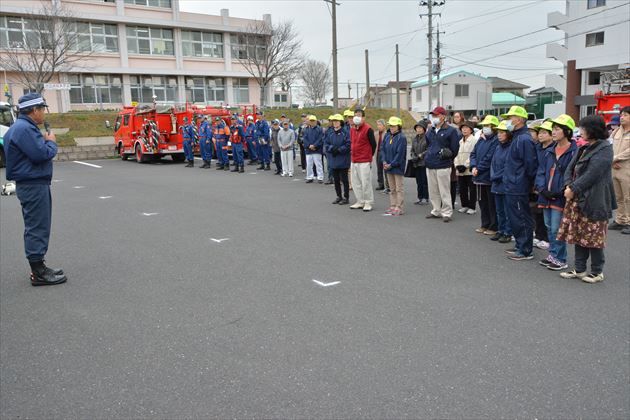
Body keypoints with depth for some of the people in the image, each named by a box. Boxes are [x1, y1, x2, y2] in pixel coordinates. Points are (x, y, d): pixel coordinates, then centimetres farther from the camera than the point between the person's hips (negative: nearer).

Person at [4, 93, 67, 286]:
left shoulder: (24, 127, 15)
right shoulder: (24, 129, -18)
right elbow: (41, 154, -24)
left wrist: (45, 141, 4)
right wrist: (51, 142, -7)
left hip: (33, 184, 11)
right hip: (33, 185, -11)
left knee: (37, 227, 16)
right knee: (37, 228, -6)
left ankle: (39, 267, 25)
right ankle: (39, 273, 0)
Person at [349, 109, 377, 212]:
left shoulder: (368, 129, -10)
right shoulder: (352, 129, 12)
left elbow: (373, 144, -5)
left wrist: (370, 156, 3)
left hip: (364, 161, -8)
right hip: (353, 161, 8)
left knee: (366, 183, -4)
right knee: (356, 183, 11)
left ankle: (368, 203, 6)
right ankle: (360, 202, 22)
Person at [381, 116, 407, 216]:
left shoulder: (401, 138, -12)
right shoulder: (387, 136, 8)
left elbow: (400, 154, -16)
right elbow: (383, 149, 10)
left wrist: (391, 165, -17)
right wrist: (384, 161, -4)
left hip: (397, 167, -7)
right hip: (388, 166, 7)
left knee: (399, 188, 0)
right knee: (392, 188, 14)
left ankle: (399, 208, 5)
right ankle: (393, 207, 21)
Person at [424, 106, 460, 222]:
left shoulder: (450, 131, -6)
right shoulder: (430, 131, 15)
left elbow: (454, 148, -6)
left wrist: (447, 158, -1)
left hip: (443, 166, -7)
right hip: (430, 166, 7)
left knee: (444, 191, -4)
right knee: (433, 191, 12)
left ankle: (447, 213, 4)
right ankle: (436, 211, 24)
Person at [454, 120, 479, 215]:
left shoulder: (474, 140, -6)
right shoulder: (460, 141, 16)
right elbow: (456, 154, 13)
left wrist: (466, 165, -15)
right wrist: (457, 165, -2)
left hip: (470, 170, -6)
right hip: (460, 171, 6)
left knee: (472, 189, 1)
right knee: (462, 189, 11)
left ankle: (472, 207, 7)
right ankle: (464, 205, 21)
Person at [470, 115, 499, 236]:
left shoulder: (496, 141, -14)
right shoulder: (481, 140, 12)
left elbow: (489, 158, -20)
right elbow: (473, 153, 10)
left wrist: (479, 169, -13)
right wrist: (473, 166, -6)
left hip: (490, 177, -8)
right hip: (480, 176, 8)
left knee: (492, 203, 1)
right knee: (482, 202, 16)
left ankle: (494, 227, 11)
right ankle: (485, 225, 28)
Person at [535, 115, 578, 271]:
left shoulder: (574, 152, -10)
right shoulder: (549, 151, 11)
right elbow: (541, 172, 10)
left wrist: (560, 192, -18)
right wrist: (542, 188, -5)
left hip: (561, 198, -7)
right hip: (546, 196, 7)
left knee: (557, 229, -3)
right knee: (549, 228, 16)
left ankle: (560, 259, 10)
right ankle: (552, 255, 28)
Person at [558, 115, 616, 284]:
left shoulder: (604, 149, -13)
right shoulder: (584, 148, 14)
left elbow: (592, 175, -20)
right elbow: (571, 167, 9)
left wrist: (573, 189, -16)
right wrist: (568, 185, -8)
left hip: (593, 201, -8)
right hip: (577, 199, 8)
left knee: (593, 237, 0)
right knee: (578, 235, 11)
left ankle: (597, 272, 14)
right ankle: (579, 269, 21)